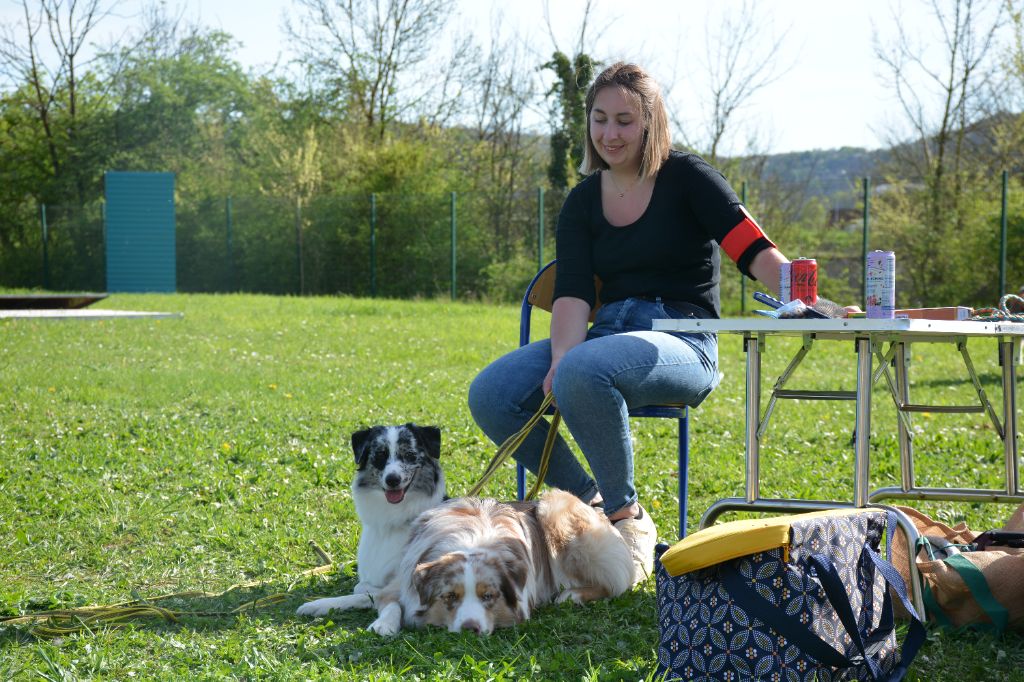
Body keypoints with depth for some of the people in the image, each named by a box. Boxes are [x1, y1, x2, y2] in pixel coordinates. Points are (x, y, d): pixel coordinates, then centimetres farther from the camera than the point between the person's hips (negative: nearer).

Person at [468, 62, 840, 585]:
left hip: (682, 343, -5)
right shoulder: (582, 201, 12)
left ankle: (626, 516, -16)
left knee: (585, 371, -38)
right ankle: (589, 502, 0)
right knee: (490, 395, -18)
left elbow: (752, 249, -13)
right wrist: (561, 358, -22)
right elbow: (573, 292, -2)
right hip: (607, 332, 5)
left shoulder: (685, 178, 0)